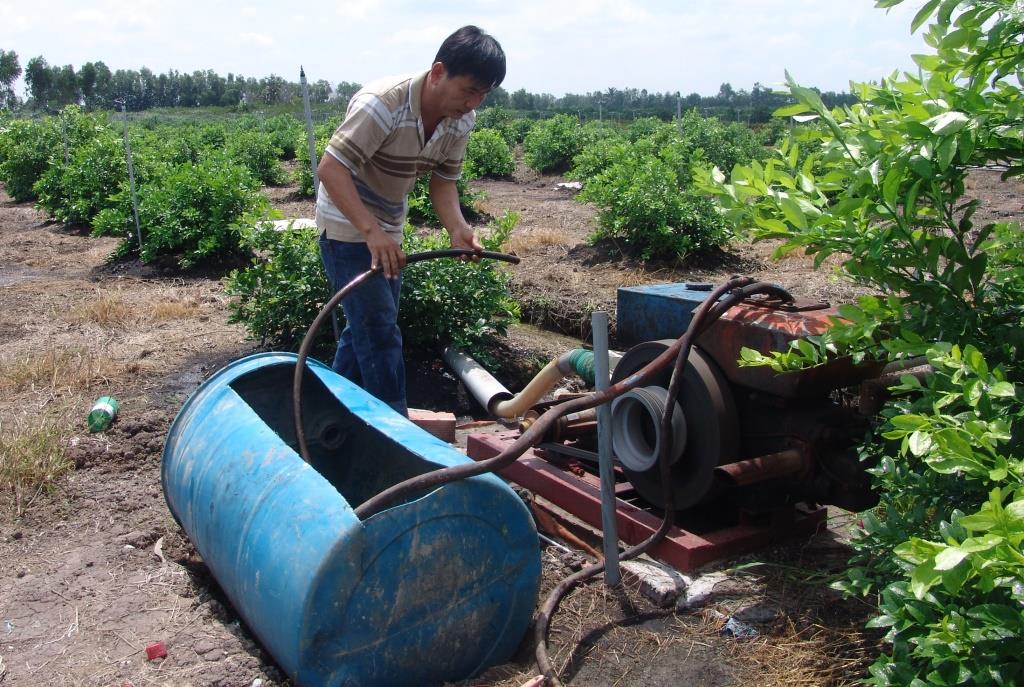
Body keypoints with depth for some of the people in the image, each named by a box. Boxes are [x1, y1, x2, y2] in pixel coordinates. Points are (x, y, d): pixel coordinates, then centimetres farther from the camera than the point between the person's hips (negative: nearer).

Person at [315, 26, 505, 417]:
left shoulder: (461, 121, -7)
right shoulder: (382, 103, -29)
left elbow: (443, 180, -1)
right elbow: (330, 168, -32)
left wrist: (457, 228, -22)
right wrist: (371, 231, -42)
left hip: (388, 230, 8)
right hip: (348, 226, -8)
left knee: (366, 326, 16)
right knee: (380, 331, -10)